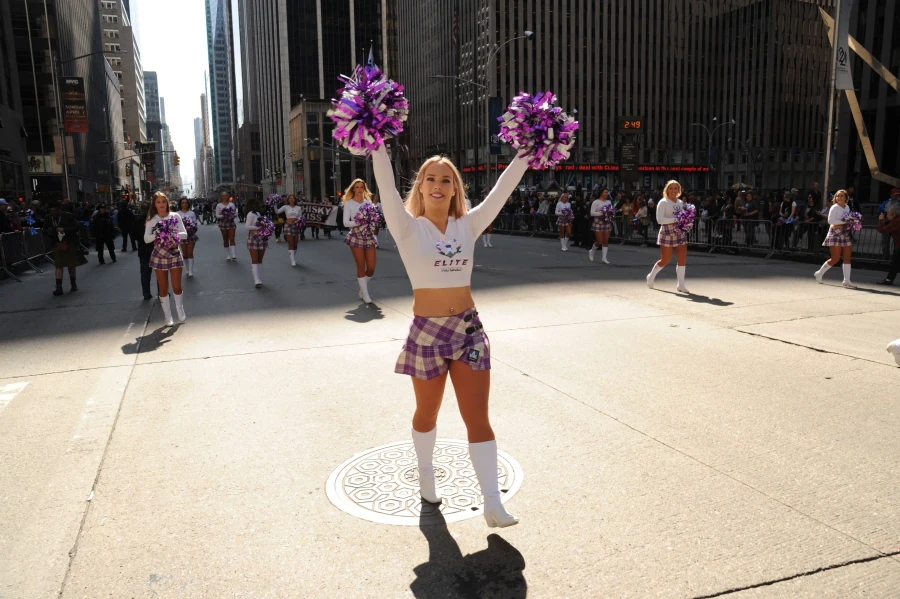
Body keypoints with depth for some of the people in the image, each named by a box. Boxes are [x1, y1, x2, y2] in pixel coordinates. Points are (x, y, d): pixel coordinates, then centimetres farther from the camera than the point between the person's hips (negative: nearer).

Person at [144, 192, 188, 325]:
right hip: (159, 256, 0)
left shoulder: (175, 216, -1)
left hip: (175, 254, 0)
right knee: (163, 288, 6)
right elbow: (146, 239, -6)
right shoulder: (151, 220, 0)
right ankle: (168, 316, 14)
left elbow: (184, 234, -4)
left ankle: (181, 311, 23)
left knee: (177, 286, 2)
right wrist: (157, 235, -24)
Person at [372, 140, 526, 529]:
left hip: (469, 329, 2)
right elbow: (386, 185, -17)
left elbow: (503, 188, 0)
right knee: (427, 414, 16)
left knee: (478, 418, 1)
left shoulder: (467, 226, 3)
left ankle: (493, 504, 4)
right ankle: (426, 475, 42)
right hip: (426, 332, -2)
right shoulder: (409, 228, -5)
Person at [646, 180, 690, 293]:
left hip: (680, 233, 6)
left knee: (682, 258, -2)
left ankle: (681, 284, 5)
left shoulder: (681, 203, 12)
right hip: (667, 233, -6)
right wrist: (676, 219, -25)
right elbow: (659, 219, -18)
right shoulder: (663, 202, -8)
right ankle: (651, 277, 25)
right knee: (665, 260, 0)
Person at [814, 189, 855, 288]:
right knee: (835, 258, -6)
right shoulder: (835, 207, -8)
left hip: (846, 233, 7)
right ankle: (820, 273, 13)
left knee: (847, 258, 1)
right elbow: (830, 220, -17)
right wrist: (844, 221, -22)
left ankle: (847, 280, 4)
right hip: (836, 232, -7)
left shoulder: (847, 207, 14)